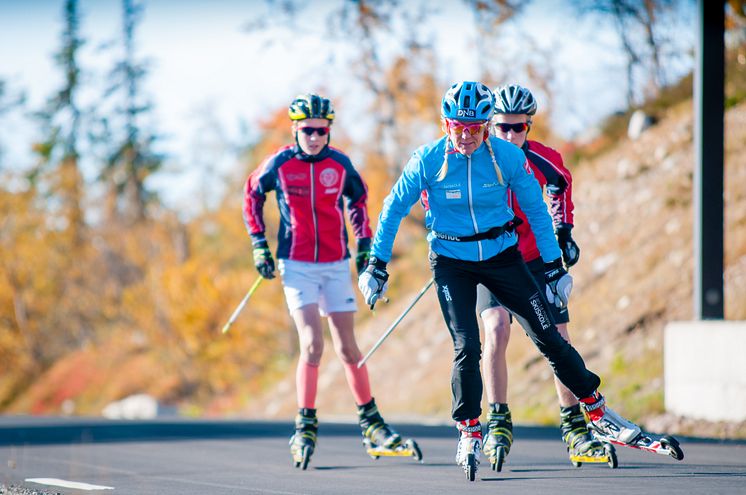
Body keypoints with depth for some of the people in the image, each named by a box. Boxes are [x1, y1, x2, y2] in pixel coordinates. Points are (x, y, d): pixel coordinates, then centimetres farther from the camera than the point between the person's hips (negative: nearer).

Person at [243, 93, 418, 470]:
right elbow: (252, 195, 9)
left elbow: (358, 199, 16)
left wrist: (365, 244, 11)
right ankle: (305, 430, -5)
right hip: (296, 265, -2)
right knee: (312, 345, -14)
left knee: (347, 348, 6)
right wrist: (258, 245, 5)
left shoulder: (340, 164, -1)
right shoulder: (279, 164, -7)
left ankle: (371, 424, 16)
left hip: (336, 265, 2)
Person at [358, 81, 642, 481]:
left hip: (501, 256, 1)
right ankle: (469, 433, 4)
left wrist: (555, 267, 1)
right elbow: (393, 210, -2)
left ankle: (596, 410, 13)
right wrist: (377, 266, -2)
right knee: (467, 346, -12)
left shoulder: (509, 157, -12)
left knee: (547, 335, -1)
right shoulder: (428, 160, -14)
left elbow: (536, 211, 0)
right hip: (451, 262, -1)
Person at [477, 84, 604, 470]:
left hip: (536, 261, 2)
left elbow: (560, 184, 14)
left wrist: (563, 231, 8)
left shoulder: (543, 160, -10)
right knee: (496, 329, -24)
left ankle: (574, 427, 15)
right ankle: (498, 425, -18)